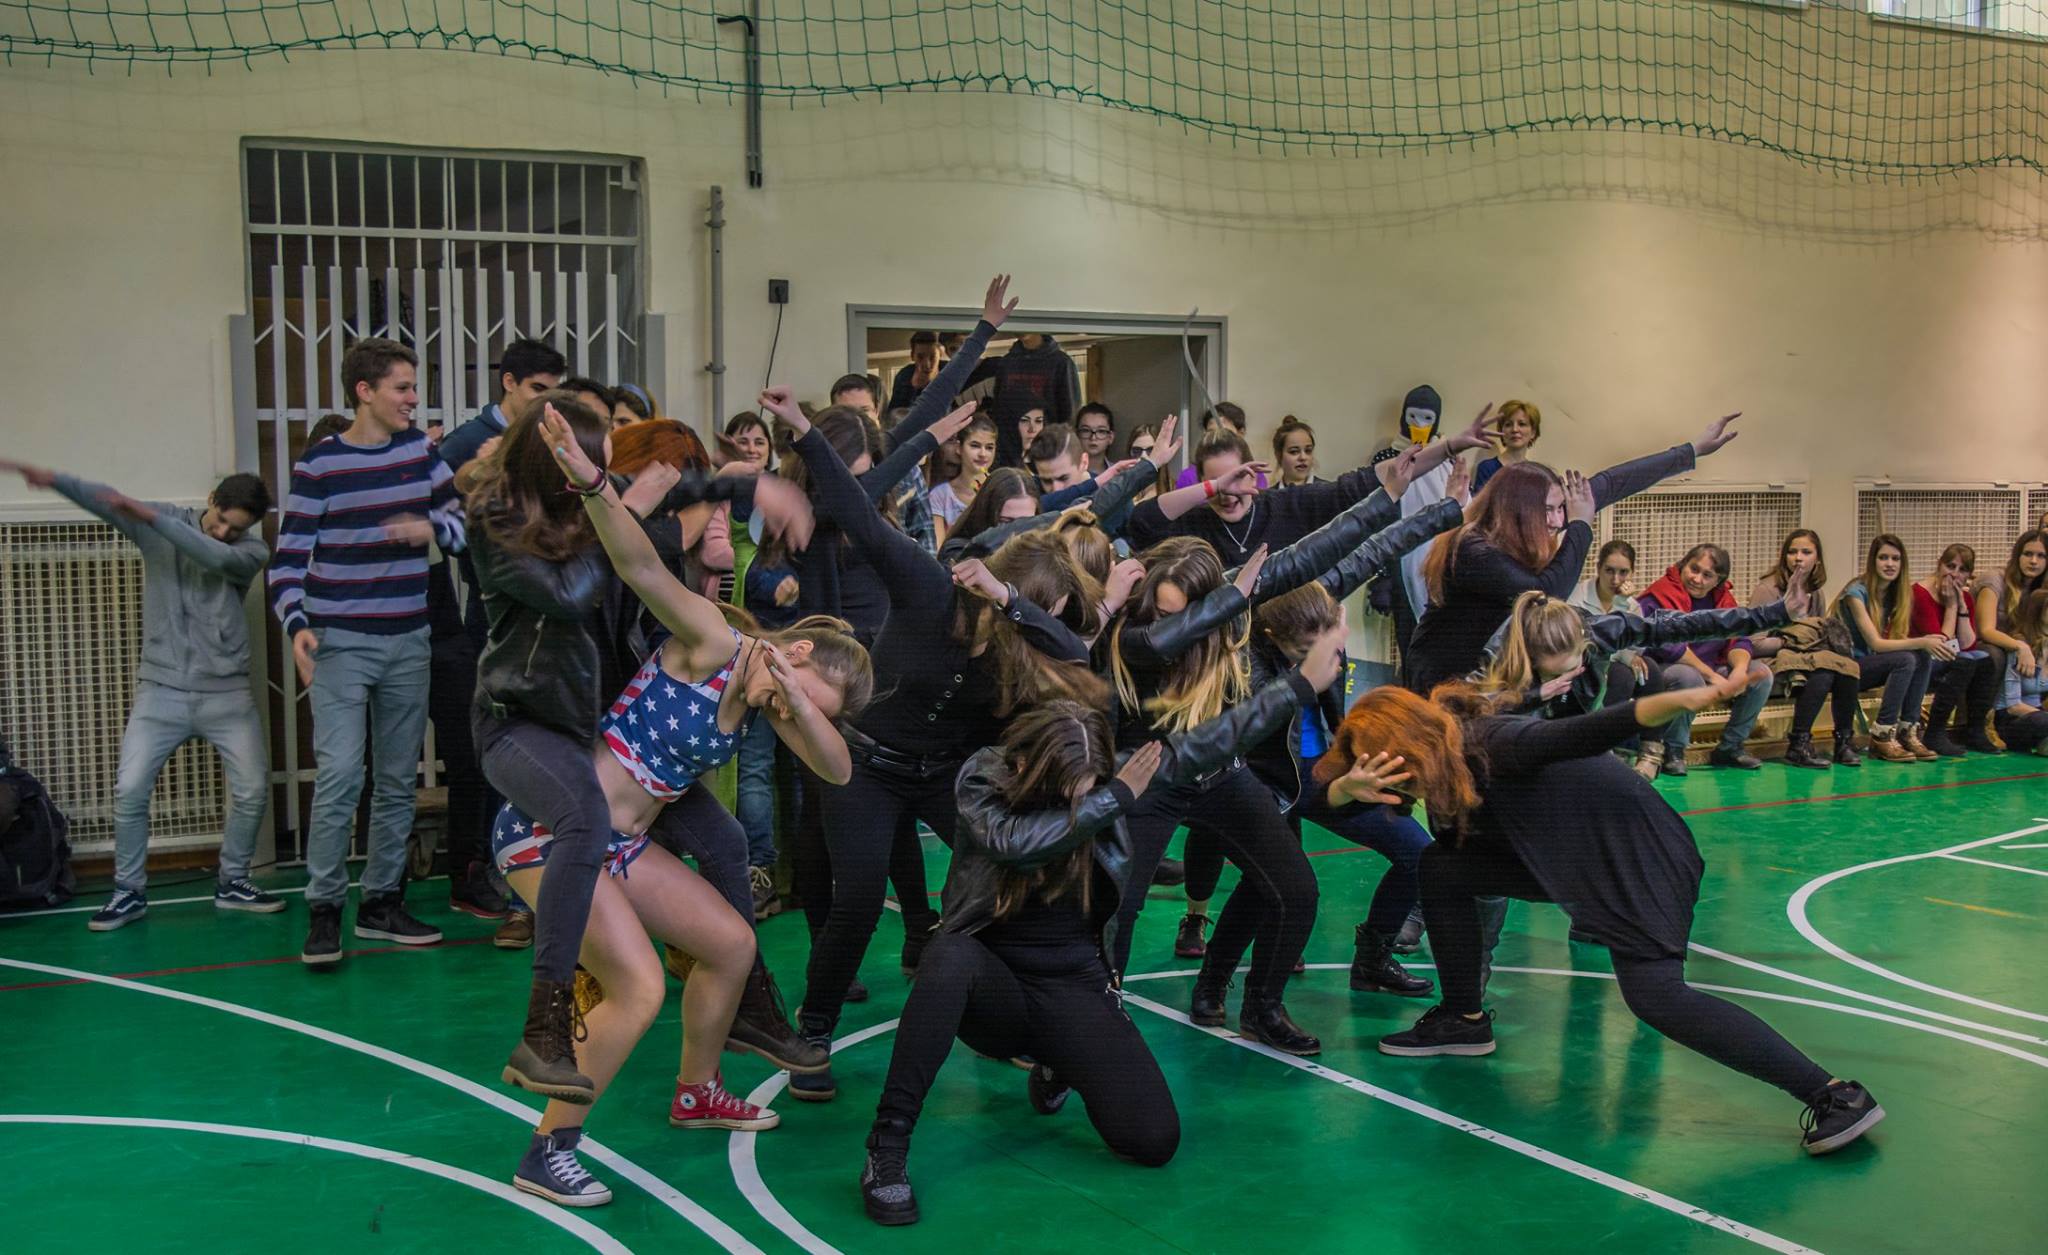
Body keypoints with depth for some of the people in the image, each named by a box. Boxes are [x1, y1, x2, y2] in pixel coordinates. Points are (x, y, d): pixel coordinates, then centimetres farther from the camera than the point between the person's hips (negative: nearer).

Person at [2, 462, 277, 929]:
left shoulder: (252, 551, -5)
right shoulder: (160, 521, -2)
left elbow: (215, 557, -27)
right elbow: (105, 500, -19)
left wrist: (151, 516, -37)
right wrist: (53, 478, -38)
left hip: (226, 694, 0)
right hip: (161, 690, 0)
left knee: (253, 790, -1)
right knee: (129, 790, -7)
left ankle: (232, 883, 19)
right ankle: (130, 892, 9)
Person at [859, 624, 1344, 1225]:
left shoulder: (1109, 775, -4)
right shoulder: (982, 776, -11)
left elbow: (1204, 745, 1)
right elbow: (1016, 843, -31)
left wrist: (1302, 684, 1)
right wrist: (1115, 799, -28)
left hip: (1075, 987, 3)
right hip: (990, 980, -3)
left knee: (1155, 1140, -14)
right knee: (952, 955, -40)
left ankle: (1057, 1067, 20)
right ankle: (888, 1146, -31)